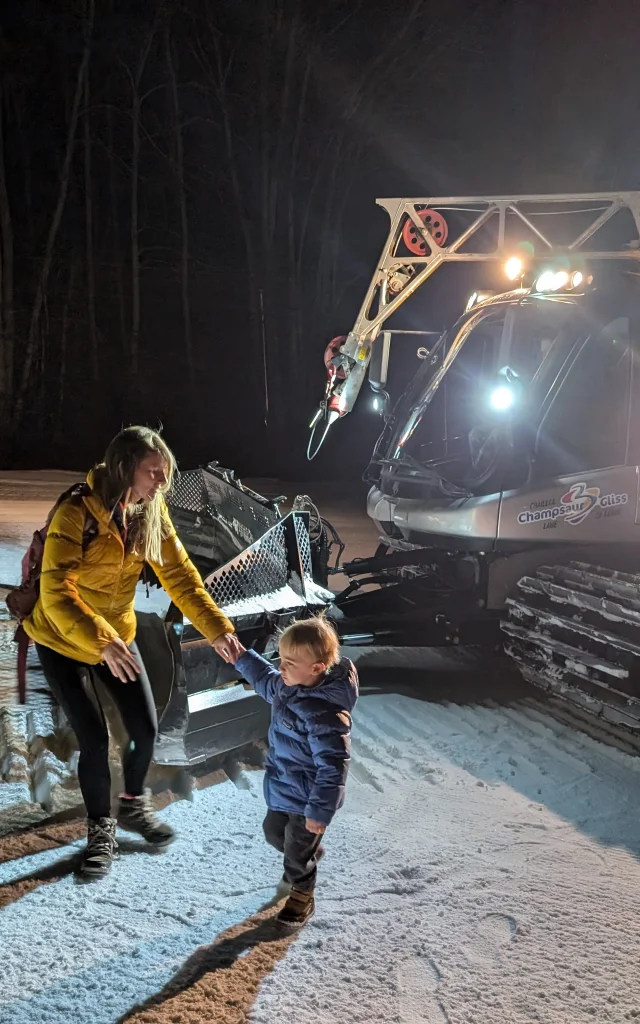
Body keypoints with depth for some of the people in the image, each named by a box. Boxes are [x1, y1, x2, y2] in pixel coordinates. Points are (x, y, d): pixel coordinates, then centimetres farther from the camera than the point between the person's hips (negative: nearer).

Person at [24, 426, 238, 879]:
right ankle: (101, 829, 17)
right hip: (62, 641, -5)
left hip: (116, 634, 5)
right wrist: (101, 642, -45)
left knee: (146, 729, 4)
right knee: (94, 740, -7)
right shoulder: (77, 513, -28)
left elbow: (180, 575, -9)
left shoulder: (151, 511, -10)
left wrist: (217, 628, -18)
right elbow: (57, 592, -33)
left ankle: (134, 806, 32)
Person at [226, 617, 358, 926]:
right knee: (274, 832, 29)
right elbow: (268, 682, 17)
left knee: (298, 849, 14)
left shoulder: (324, 714, -37)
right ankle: (309, 858, 58)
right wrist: (243, 659, 13)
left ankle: (302, 896, 41)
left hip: (306, 796, -9)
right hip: (282, 787, 9)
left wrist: (321, 811, -30)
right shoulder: (290, 685, -9)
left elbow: (333, 766, -34)